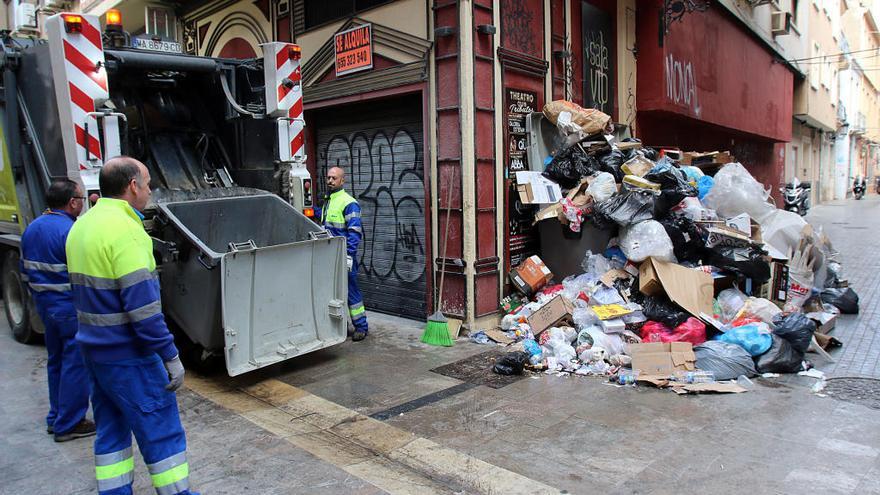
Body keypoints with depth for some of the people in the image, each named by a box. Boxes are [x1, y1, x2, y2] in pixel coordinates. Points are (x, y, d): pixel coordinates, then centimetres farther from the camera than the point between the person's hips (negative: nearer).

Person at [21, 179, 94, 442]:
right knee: (75, 365, 1)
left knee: (56, 362, 20)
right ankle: (68, 425, 9)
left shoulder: (32, 228, 9)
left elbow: (26, 271, 17)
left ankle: (56, 418, 29)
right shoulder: (71, 232, -20)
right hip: (72, 310, -9)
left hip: (46, 307, 9)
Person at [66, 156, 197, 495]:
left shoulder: (81, 226, 9)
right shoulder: (124, 229, -20)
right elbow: (142, 305, -24)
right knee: (161, 431, 2)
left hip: (93, 349, 9)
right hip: (127, 355, -9)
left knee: (111, 430, 18)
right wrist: (170, 356, -19)